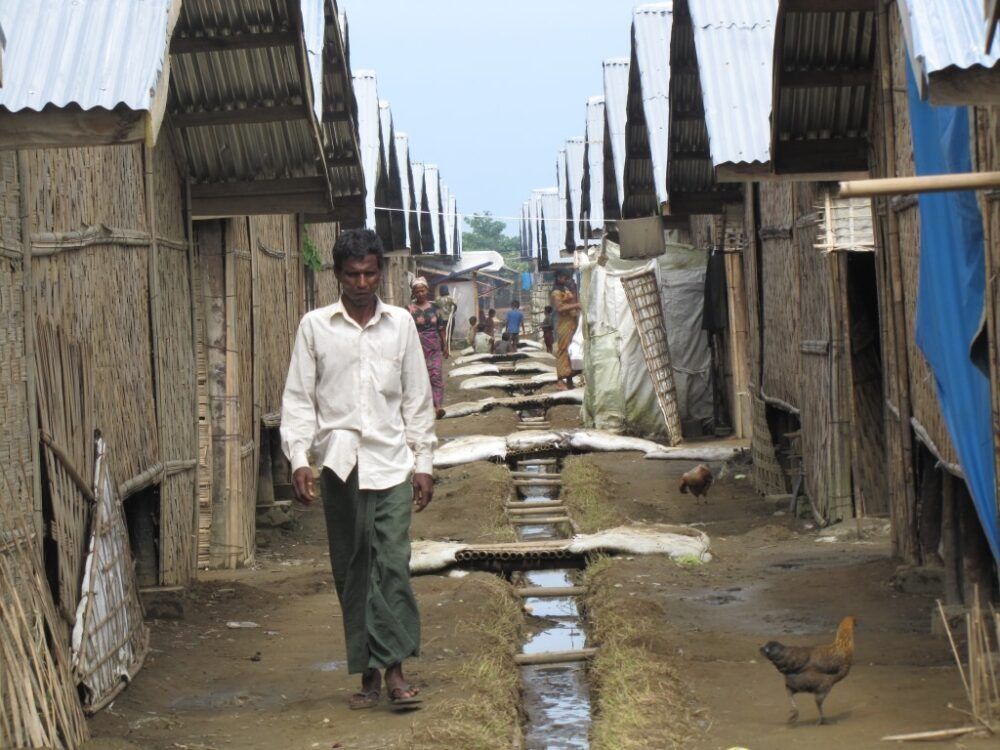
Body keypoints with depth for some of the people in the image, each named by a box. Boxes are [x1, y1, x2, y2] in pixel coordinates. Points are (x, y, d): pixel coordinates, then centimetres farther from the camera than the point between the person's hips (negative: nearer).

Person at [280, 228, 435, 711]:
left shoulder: (400, 323, 8)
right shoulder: (315, 327, 5)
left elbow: (417, 398, 11)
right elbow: (298, 399, 4)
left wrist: (423, 463, 7)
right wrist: (299, 459, -7)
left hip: (391, 462, 0)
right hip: (340, 463, 0)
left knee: (393, 563, -9)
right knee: (351, 571, 3)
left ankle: (394, 668, -7)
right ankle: (368, 674, 9)